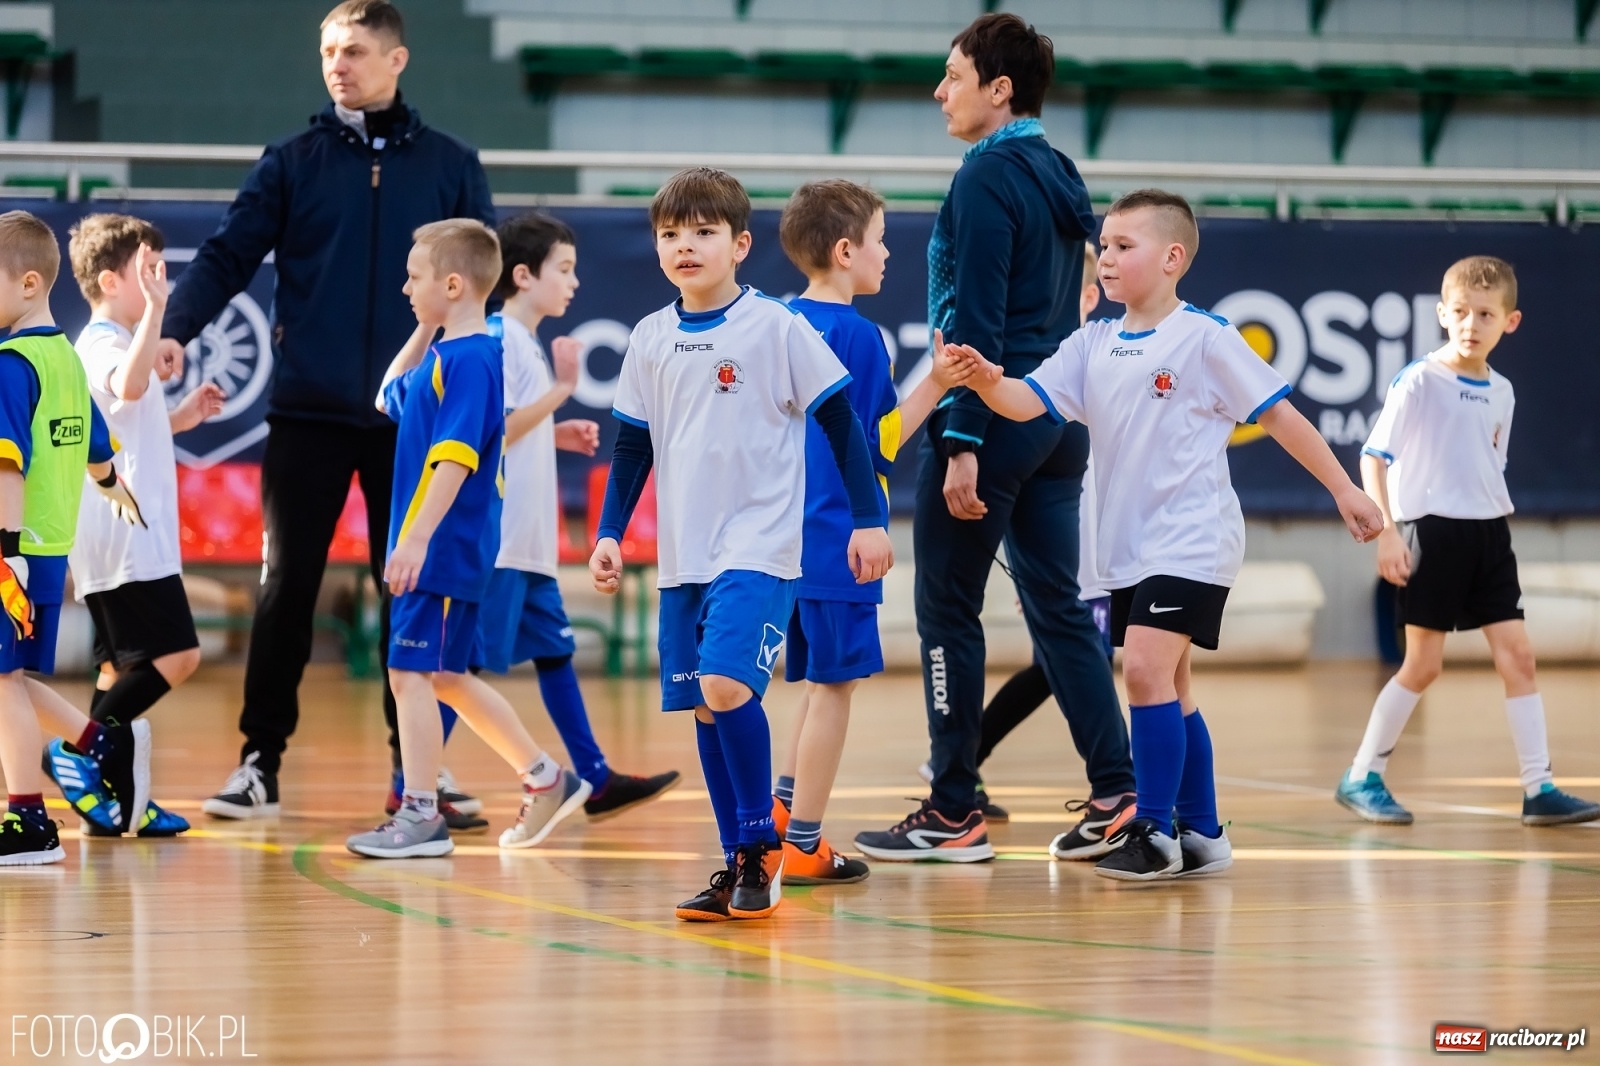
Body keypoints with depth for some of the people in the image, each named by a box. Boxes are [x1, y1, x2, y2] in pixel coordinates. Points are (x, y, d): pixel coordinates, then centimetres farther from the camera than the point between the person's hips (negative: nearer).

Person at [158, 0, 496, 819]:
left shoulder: (449, 167, 6)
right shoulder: (292, 163, 5)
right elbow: (228, 255, -1)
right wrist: (175, 328, -18)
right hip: (307, 413, 0)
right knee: (287, 585, 1)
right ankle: (261, 760, 8)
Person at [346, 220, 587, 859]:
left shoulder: (469, 360, -16)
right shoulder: (443, 355, 14)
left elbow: (455, 456, -25)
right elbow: (390, 398, 33)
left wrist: (417, 538, -30)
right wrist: (423, 329, 21)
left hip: (443, 549, -10)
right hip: (437, 550, 10)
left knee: (411, 673, -7)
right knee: (445, 677, 15)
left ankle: (420, 815, -4)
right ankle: (545, 779, 23)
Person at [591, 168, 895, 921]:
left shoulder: (776, 328, -5)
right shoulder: (650, 341, 8)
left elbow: (840, 422, -2)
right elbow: (632, 447, 16)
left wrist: (869, 520, -3)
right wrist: (609, 534, 10)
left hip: (760, 547, -5)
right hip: (684, 556, 5)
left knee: (726, 686, -22)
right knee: (705, 709, 6)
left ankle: (762, 846, -7)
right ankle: (739, 868, 14)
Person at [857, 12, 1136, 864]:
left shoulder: (987, 178, -13)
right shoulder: (1058, 176, 14)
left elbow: (976, 323, -17)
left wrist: (962, 444, -19)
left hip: (994, 415, -8)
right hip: (1059, 420, 8)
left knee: (947, 611, -1)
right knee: (1057, 607, 10)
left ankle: (954, 815, 2)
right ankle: (1117, 796, 5)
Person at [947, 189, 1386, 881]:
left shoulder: (1204, 339, -8)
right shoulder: (1093, 346, 8)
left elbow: (1278, 414, -4)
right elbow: (1028, 401, -3)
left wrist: (1343, 489, -3)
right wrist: (988, 383, -25)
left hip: (1191, 542, -7)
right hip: (1128, 549, 7)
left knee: (1147, 670, -18)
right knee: (1166, 688, 12)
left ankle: (1156, 832, -11)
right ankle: (1201, 836, 21)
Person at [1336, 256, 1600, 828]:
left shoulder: (1501, 393, 9)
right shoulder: (1418, 382, -9)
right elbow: (1374, 455, -11)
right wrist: (1387, 533, -17)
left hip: (1488, 533, 6)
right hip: (1432, 531, -6)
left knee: (1517, 655, 0)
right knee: (1423, 664, -3)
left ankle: (1539, 790, 2)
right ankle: (1361, 778, 10)